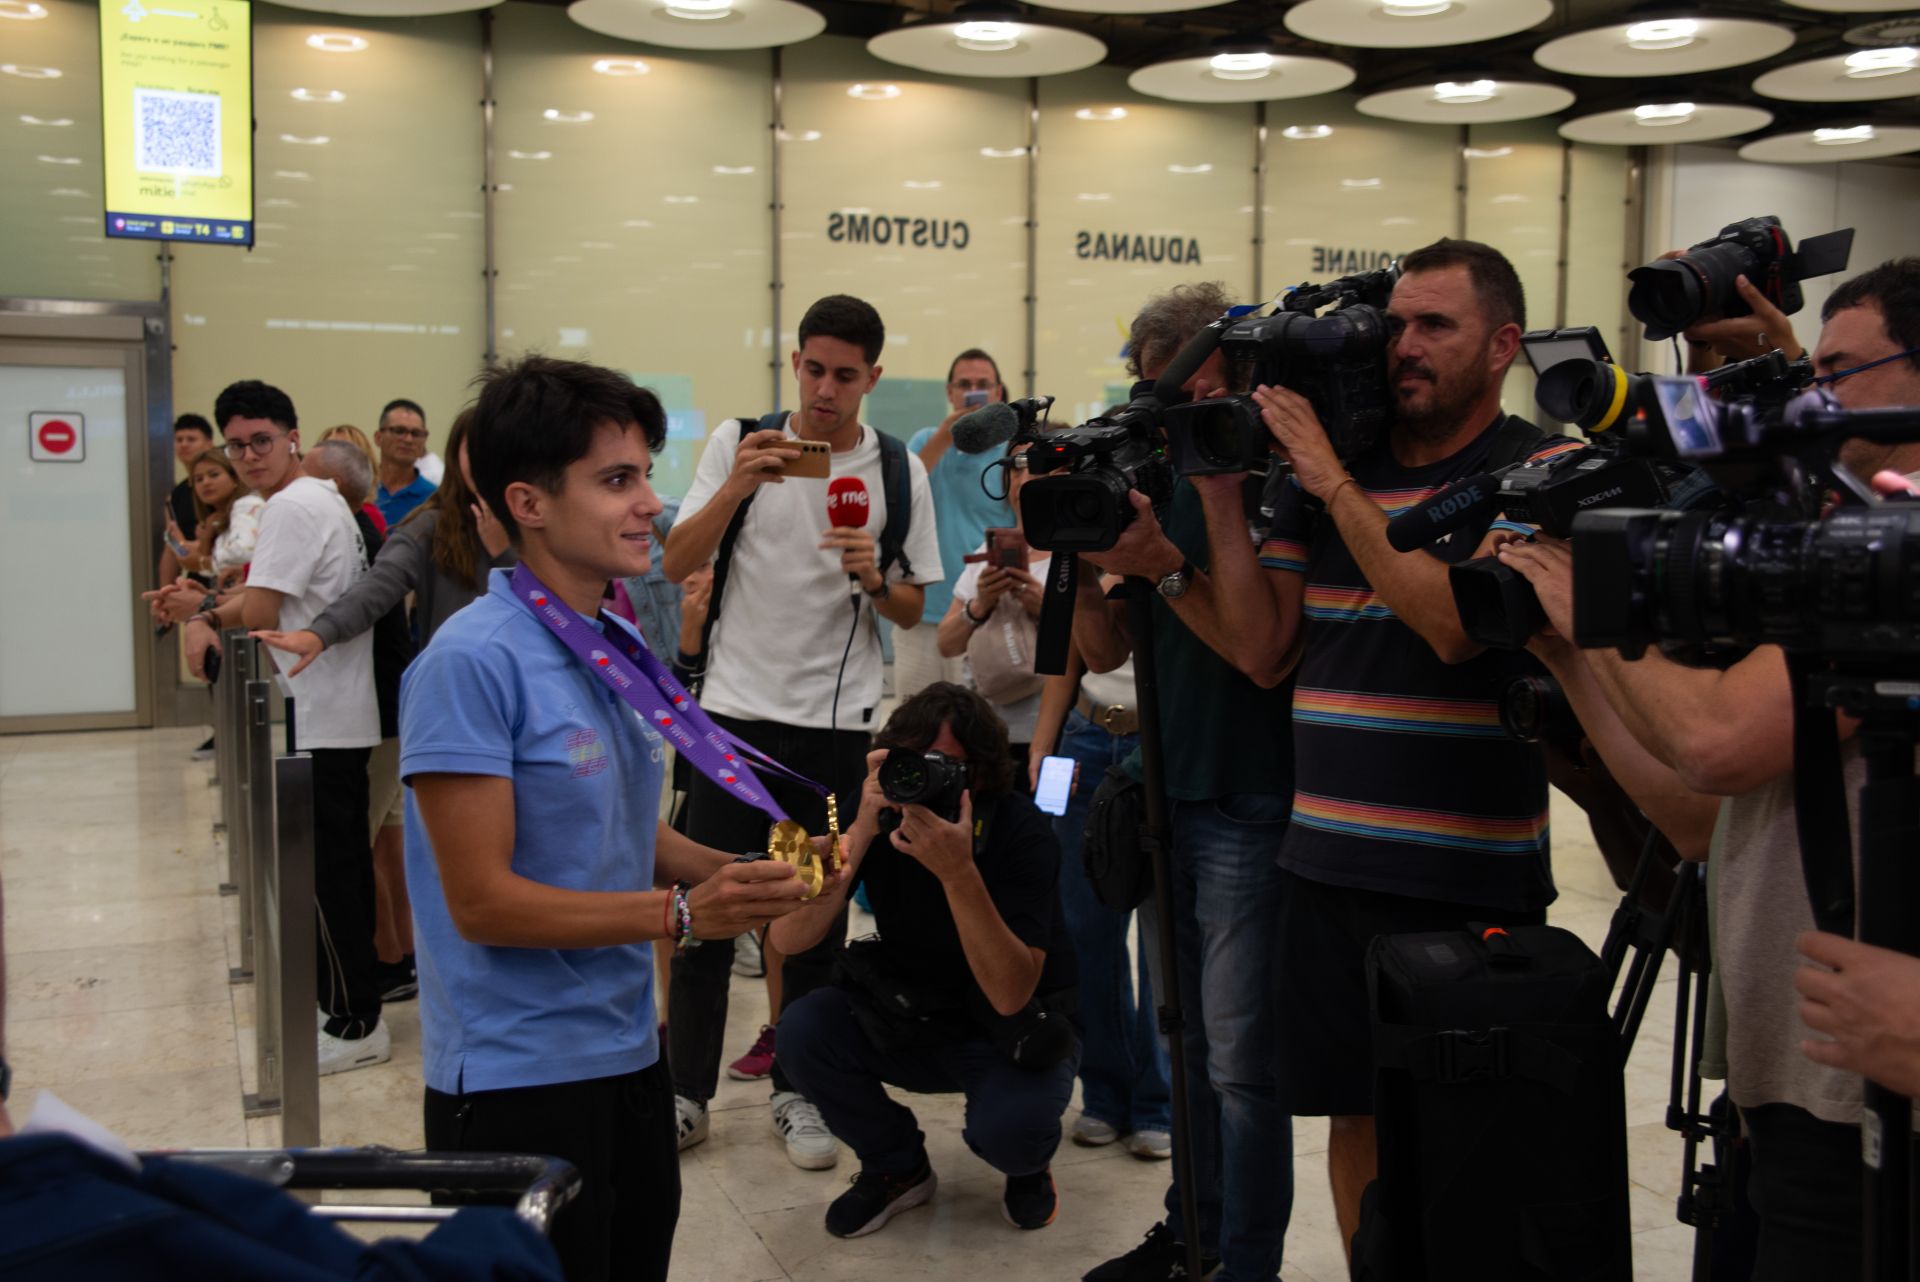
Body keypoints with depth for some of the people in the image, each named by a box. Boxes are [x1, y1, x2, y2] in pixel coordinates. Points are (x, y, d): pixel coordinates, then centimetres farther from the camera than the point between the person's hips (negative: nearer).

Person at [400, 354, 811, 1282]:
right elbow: (482, 900, -20)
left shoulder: (623, 648, 7)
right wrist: (681, 913, -23)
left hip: (627, 1056, 8)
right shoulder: (472, 663, -18)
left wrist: (731, 874, -3)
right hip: (517, 1076, -8)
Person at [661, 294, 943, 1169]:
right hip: (738, 708, -1)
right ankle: (685, 1090, 16)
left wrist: (873, 578, -15)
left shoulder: (898, 471, 3)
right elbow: (676, 565, -6)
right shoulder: (739, 442, 0)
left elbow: (912, 612, 7)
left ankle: (798, 1093, 21)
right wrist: (738, 486, -20)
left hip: (837, 718, 1)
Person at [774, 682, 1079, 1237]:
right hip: (909, 1022, 4)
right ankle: (898, 1167, 5)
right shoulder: (880, 812, -15)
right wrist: (861, 831, -36)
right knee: (803, 1029, -23)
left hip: (1012, 1034, -3)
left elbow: (1011, 996, -33)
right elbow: (789, 938, -25)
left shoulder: (1021, 831, -24)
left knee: (1007, 1129, -34)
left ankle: (1028, 1167, 7)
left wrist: (958, 873, -44)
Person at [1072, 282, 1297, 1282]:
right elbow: (1109, 650, 10)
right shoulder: (1159, 481, 10)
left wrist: (1166, 567, -24)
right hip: (1168, 797, 7)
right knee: (1189, 1041, 17)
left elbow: (1263, 653, -21)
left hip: (1248, 811, -7)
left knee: (1239, 1059, 0)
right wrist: (1078, 558, -6)